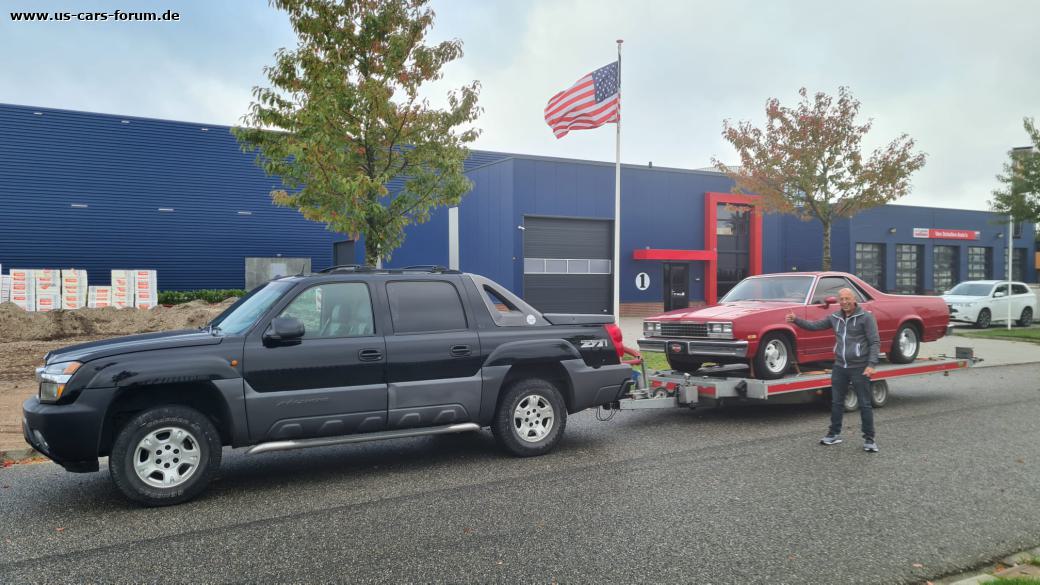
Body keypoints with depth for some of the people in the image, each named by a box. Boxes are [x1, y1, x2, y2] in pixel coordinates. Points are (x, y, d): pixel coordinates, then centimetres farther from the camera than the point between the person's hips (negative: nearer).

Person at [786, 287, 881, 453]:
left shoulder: (865, 317, -10)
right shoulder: (835, 317, 6)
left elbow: (875, 342, -11)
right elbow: (814, 326, 13)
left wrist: (871, 364, -20)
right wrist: (796, 320, 0)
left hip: (859, 368, -5)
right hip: (839, 366, 5)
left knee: (864, 404, 1)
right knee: (836, 402, 13)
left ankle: (869, 439, 10)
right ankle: (834, 434, 25)